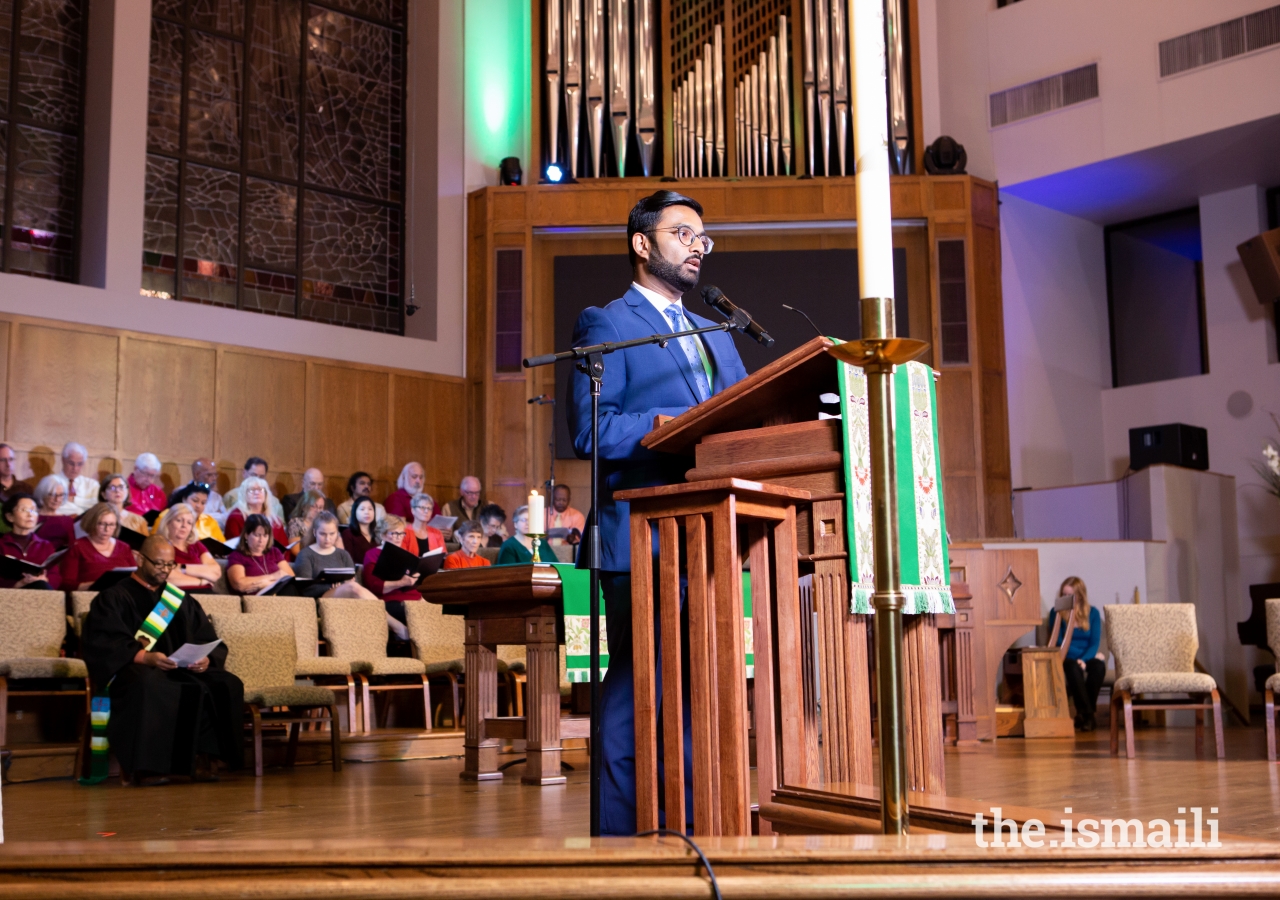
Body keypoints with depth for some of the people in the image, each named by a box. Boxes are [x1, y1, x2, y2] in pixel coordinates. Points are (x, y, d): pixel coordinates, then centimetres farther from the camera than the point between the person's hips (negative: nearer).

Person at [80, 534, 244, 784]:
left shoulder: (181, 601, 24)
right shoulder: (113, 599, 9)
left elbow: (210, 642, 15)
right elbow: (101, 643, -9)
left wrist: (206, 659, -11)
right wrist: (143, 656, -27)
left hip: (182, 670, 5)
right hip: (134, 670, -4)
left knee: (226, 685, -25)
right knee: (147, 686, -42)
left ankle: (204, 757, -25)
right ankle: (143, 765, -33)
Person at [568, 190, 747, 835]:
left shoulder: (716, 336, 26)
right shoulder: (606, 323, 2)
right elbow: (590, 431, -11)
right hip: (644, 538, -7)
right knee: (634, 693, -6)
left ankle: (687, 829, 16)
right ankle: (619, 832, 1)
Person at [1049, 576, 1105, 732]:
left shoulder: (1092, 613, 6)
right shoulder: (1056, 613, 3)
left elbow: (1095, 643, -2)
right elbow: (1057, 642, -4)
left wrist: (1084, 659, -21)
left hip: (1088, 657, 2)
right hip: (1066, 658, -2)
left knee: (1098, 666, -35)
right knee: (1073, 668, -38)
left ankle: (1083, 714, -23)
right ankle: (1088, 714, -32)